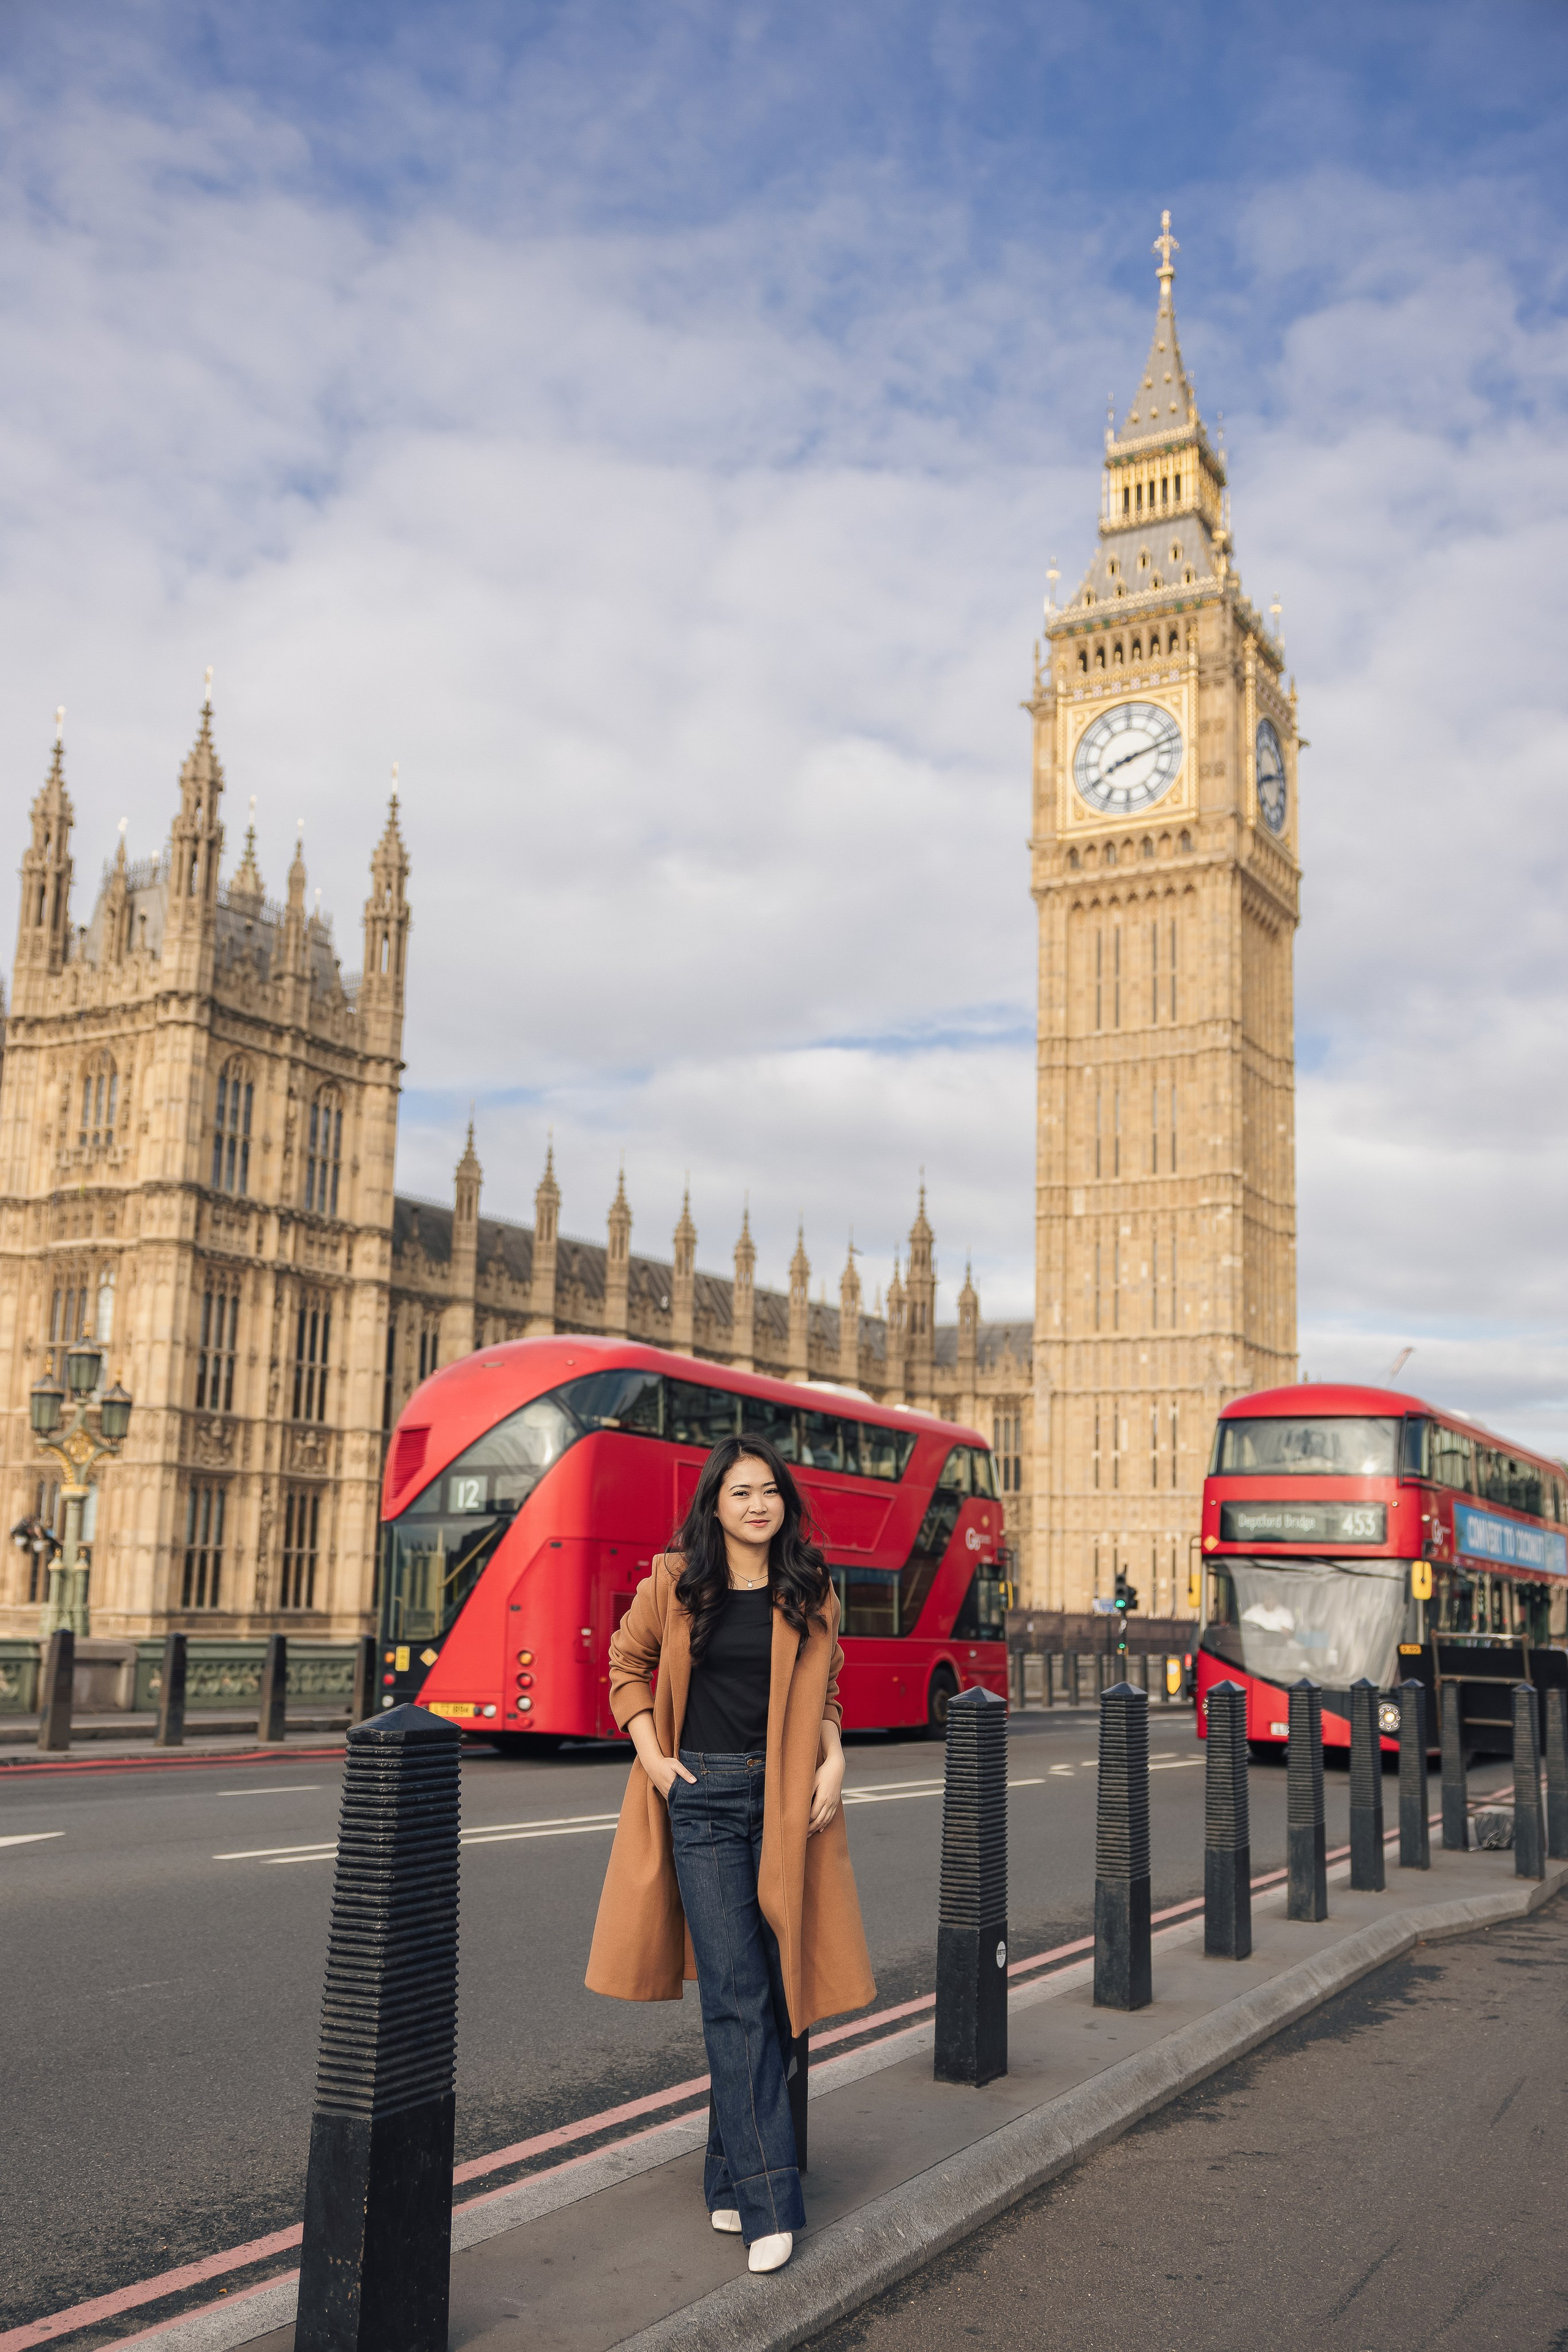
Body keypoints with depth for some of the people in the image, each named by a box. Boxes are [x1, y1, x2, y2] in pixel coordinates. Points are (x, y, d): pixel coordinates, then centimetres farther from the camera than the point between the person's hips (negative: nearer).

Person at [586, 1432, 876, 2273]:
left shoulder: (810, 1593, 5)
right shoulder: (672, 1583, 0)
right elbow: (627, 1665, 13)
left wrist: (833, 1761, -2)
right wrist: (651, 1754, 1)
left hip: (784, 1800, 2)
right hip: (701, 1798, -2)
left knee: (770, 1991, 7)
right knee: (735, 1996, -6)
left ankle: (731, 2176, 23)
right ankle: (768, 2203, -3)